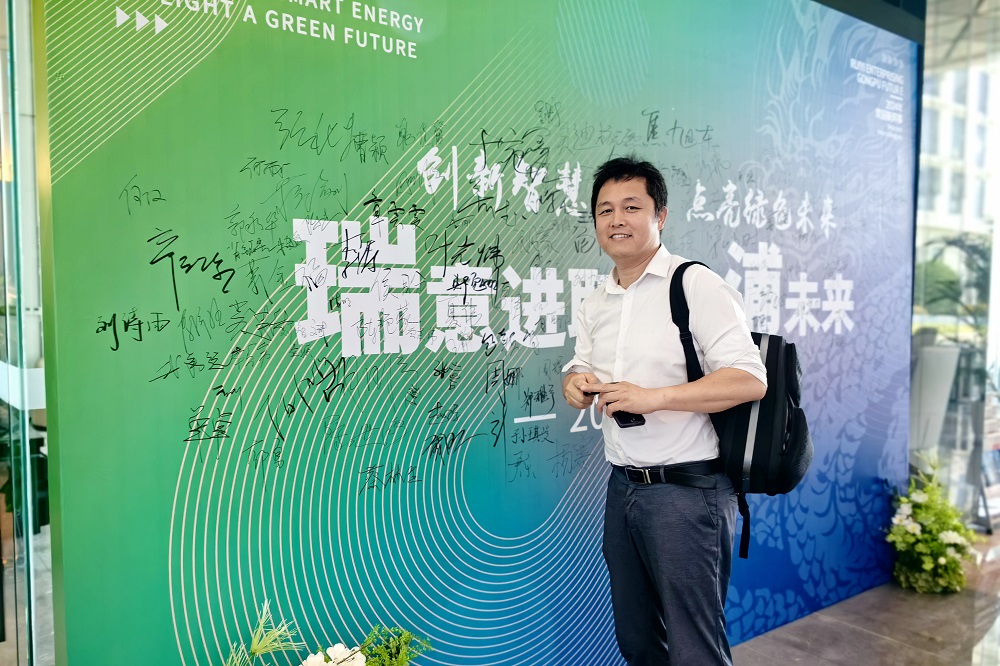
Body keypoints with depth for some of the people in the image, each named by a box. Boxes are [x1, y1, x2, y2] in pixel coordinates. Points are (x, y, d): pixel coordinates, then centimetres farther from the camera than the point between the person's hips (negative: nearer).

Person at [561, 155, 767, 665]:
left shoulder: (696, 285, -11)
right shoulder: (594, 305, 11)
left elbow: (750, 380, -18)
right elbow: (580, 371, 19)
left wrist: (653, 397, -26)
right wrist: (576, 384, -5)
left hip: (687, 489, -7)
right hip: (623, 486, 7)